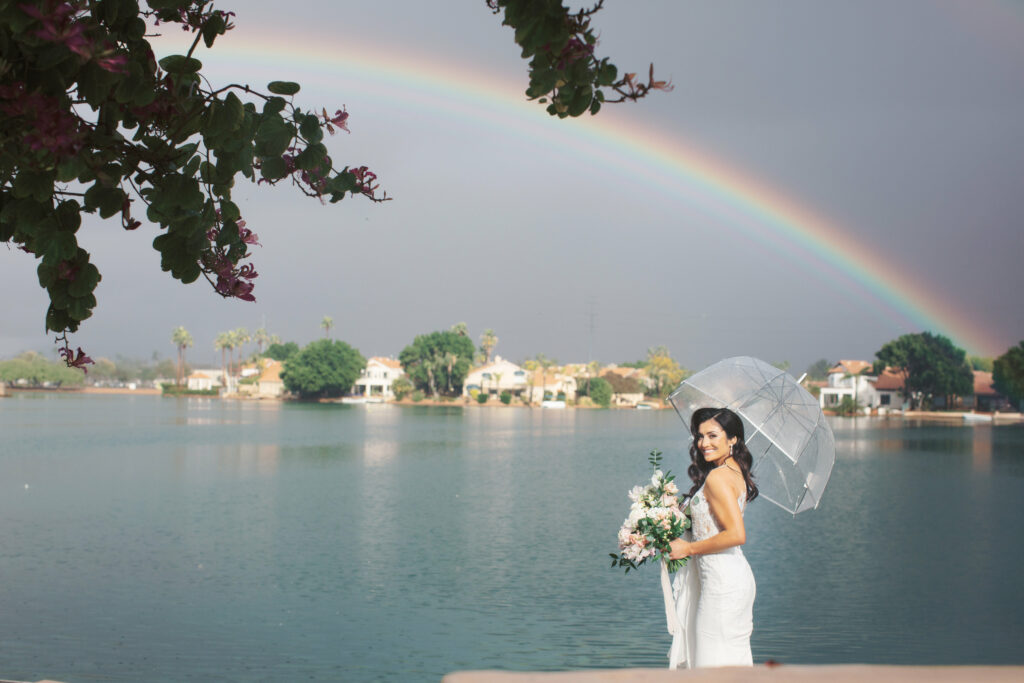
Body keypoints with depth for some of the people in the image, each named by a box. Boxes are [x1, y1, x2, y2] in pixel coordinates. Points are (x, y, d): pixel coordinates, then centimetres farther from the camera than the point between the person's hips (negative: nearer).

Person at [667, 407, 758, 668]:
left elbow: (736, 535, -24)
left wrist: (689, 548, -13)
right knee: (735, 660, 15)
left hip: (722, 582, -10)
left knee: (714, 664, -2)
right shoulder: (736, 471, 11)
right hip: (738, 577, 10)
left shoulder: (718, 477, -17)